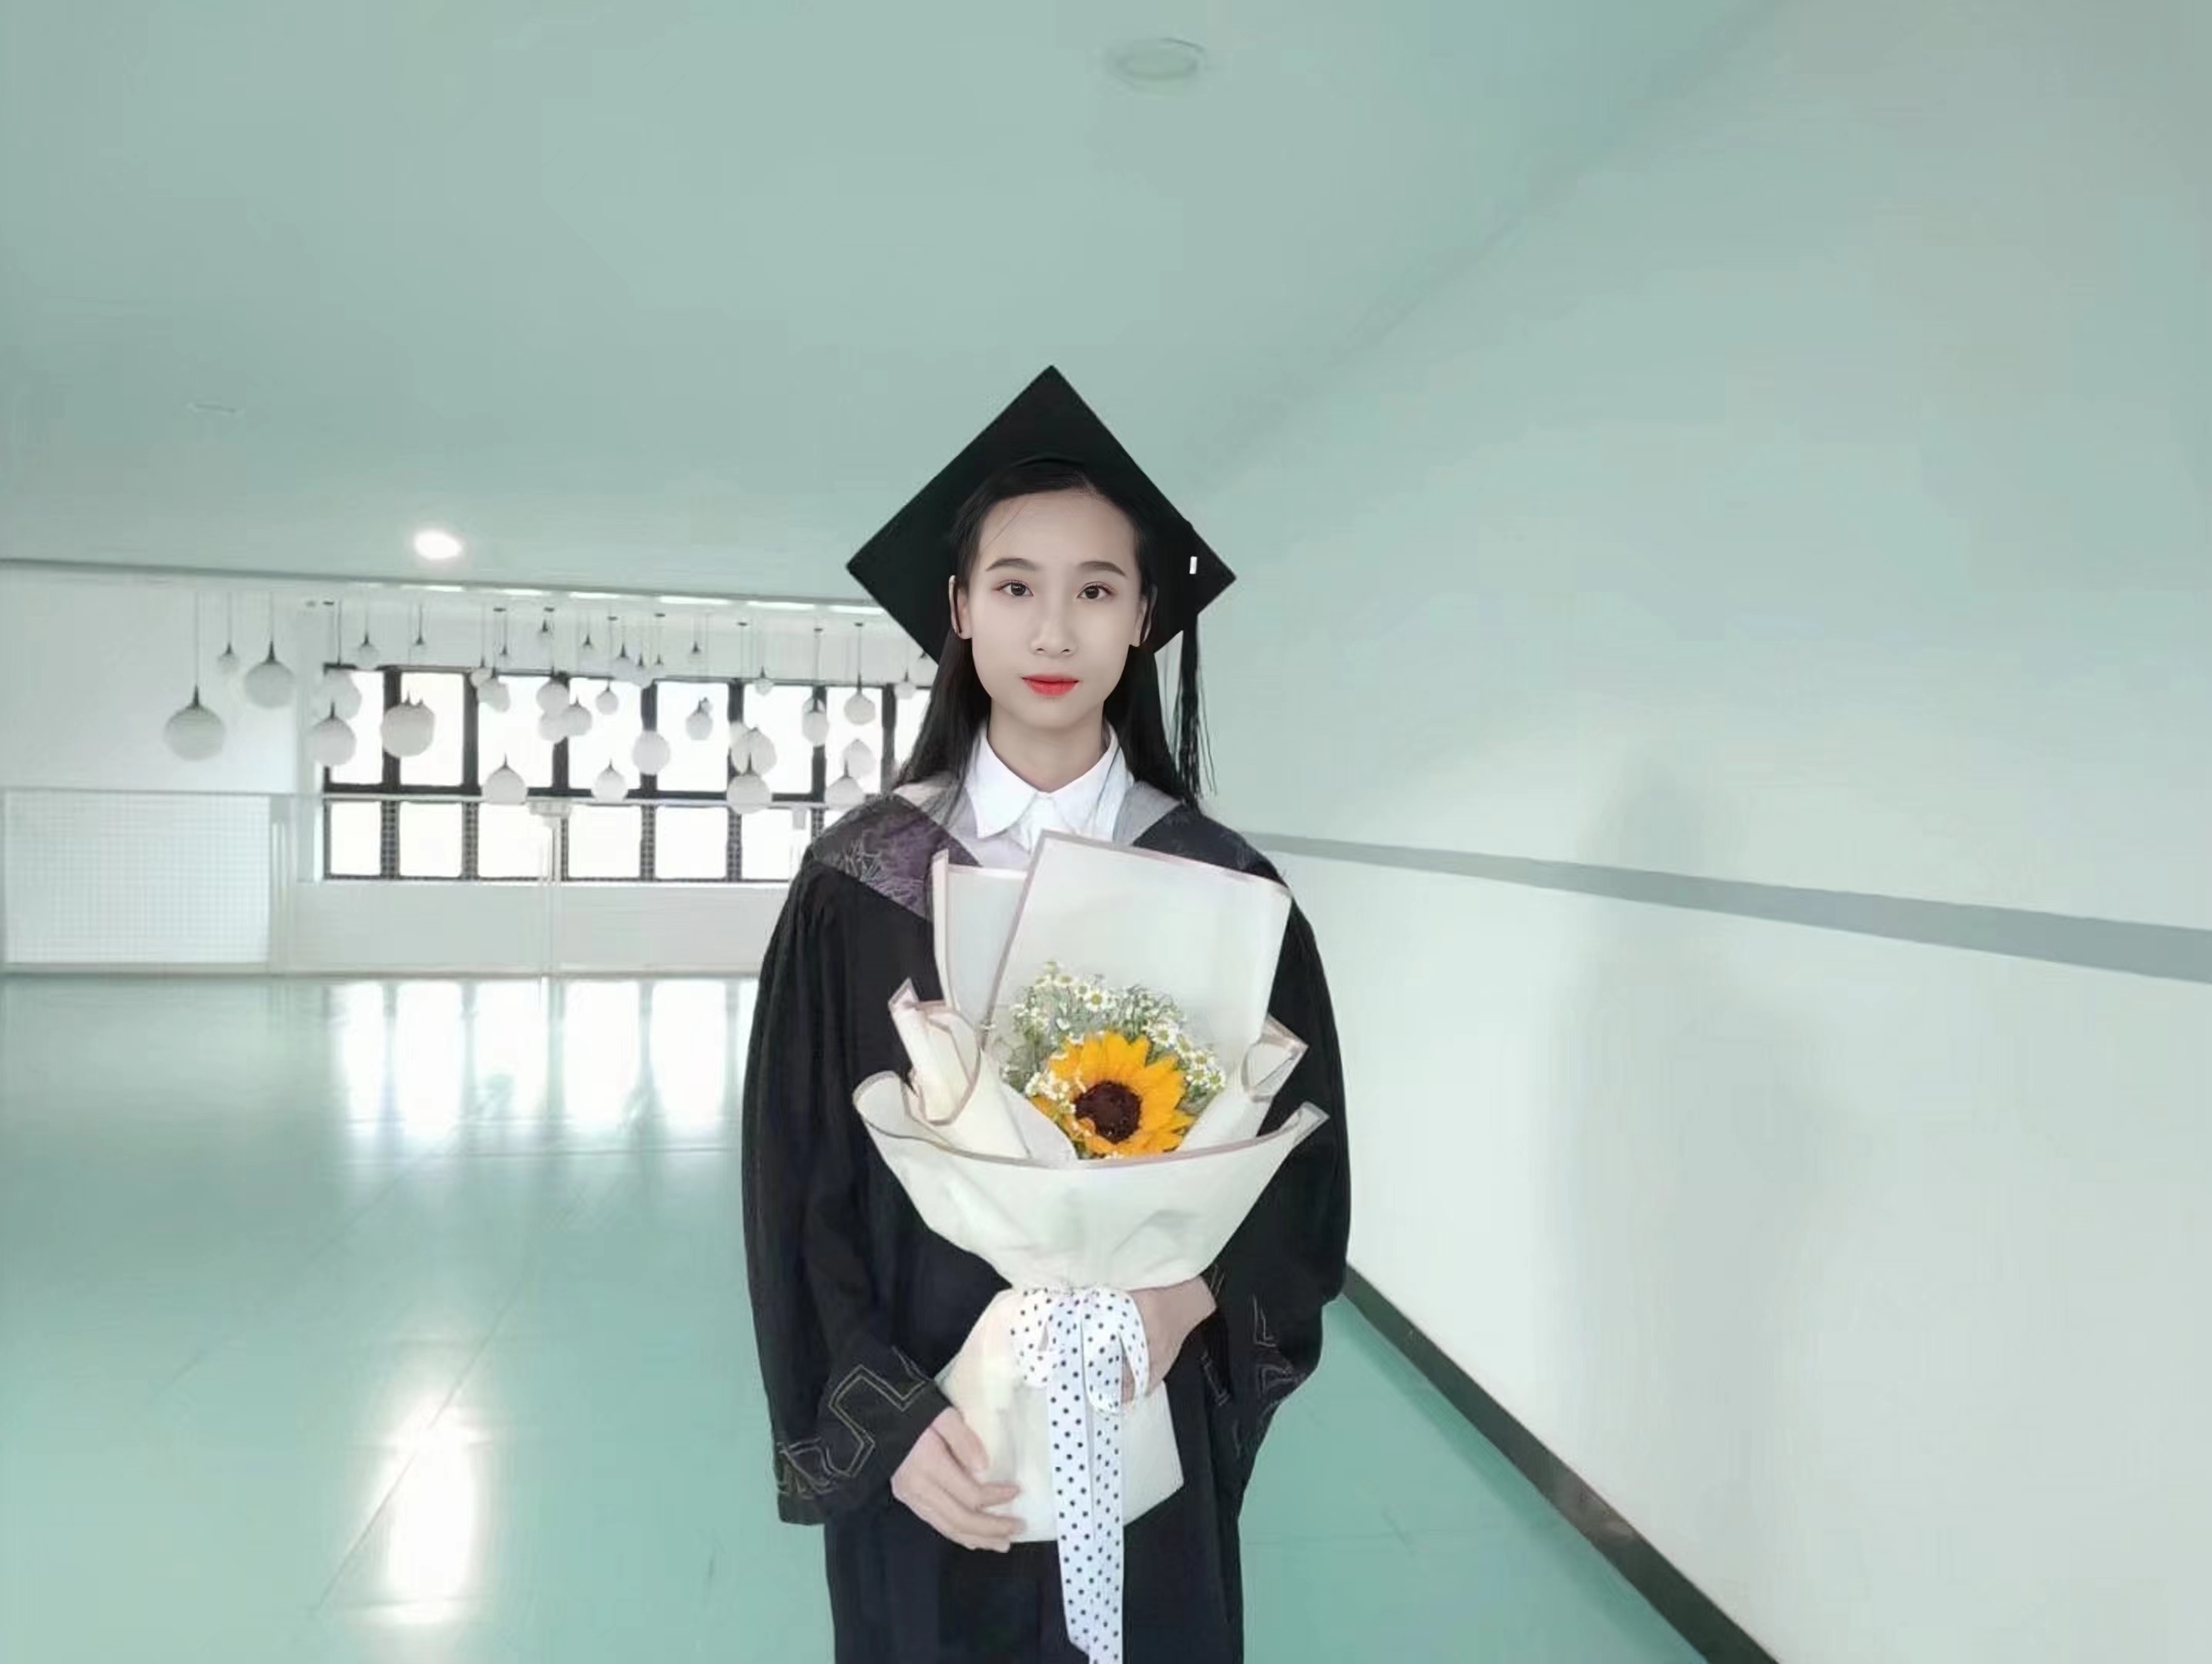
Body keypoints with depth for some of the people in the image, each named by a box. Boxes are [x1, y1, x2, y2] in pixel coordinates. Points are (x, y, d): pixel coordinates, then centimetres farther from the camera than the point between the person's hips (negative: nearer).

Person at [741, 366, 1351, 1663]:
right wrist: (881, 1414, -14)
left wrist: (1192, 1296, -17)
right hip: (929, 1431, 0)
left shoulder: (1222, 887, -5)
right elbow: (800, 1178, -5)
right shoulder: (860, 883, -7)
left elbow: (1303, 1156, 0)